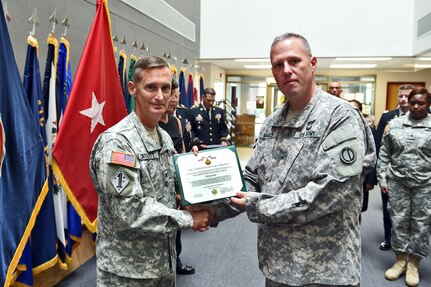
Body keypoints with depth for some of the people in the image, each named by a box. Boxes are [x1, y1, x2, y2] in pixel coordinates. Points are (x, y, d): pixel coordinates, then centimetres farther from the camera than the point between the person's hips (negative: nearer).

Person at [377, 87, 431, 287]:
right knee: (399, 221, 9)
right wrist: (382, 179, 1)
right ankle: (400, 260, 26)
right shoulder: (394, 124, 2)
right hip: (397, 181, 1)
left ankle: (413, 264, 24)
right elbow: (384, 154, 5)